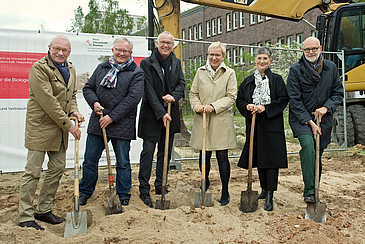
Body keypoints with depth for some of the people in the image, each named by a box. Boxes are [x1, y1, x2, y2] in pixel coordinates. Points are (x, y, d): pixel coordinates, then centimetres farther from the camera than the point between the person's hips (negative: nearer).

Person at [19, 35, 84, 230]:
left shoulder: (70, 69, 12)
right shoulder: (39, 68, -14)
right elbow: (48, 101, -20)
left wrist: (74, 111, 2)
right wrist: (68, 125, -18)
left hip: (60, 127, 8)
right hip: (40, 126, -8)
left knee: (58, 168, 11)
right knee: (33, 172, -2)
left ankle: (43, 210, 25)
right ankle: (25, 217, 10)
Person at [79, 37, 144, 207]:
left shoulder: (136, 73, -3)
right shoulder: (101, 68, 12)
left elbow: (133, 98, -13)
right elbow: (88, 88, 14)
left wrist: (112, 116, -16)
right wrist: (94, 102, -8)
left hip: (122, 125, -4)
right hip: (97, 123, 4)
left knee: (123, 162, 8)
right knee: (90, 159, 10)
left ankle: (123, 195, 23)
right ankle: (85, 192, 27)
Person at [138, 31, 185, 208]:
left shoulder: (176, 63, 11)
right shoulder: (146, 63, -5)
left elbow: (181, 83, 8)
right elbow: (149, 91, -11)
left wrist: (173, 96, -14)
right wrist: (161, 113, -16)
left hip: (170, 113, 5)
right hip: (151, 114, -5)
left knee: (165, 151, 11)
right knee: (148, 151, -4)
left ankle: (160, 186, 23)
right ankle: (144, 190, 4)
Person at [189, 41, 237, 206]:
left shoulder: (229, 73, 3)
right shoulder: (200, 72, 11)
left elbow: (231, 97, -3)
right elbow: (193, 93, 12)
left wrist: (214, 107, -15)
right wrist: (196, 106, -8)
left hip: (222, 121, -2)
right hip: (202, 120, 3)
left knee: (222, 157, -1)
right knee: (203, 156, 9)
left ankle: (225, 192, 14)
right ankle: (205, 182, 37)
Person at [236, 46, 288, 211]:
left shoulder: (277, 80, 2)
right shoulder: (248, 81, 12)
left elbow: (283, 99, -4)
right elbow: (239, 100, 12)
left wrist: (265, 107, -16)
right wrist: (247, 106, -10)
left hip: (272, 124, -4)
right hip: (254, 125, 4)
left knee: (271, 158, -7)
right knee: (258, 157, 11)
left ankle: (269, 197, -5)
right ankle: (264, 189, 29)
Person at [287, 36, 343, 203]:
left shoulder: (331, 68, 8)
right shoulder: (296, 69, -4)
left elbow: (338, 92, 12)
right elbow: (294, 99, -8)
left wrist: (326, 108, -7)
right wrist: (309, 122, -14)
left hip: (323, 119, 4)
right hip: (301, 119, -3)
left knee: (317, 154, 8)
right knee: (308, 145, -27)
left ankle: (314, 191, 24)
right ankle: (309, 192, -24)